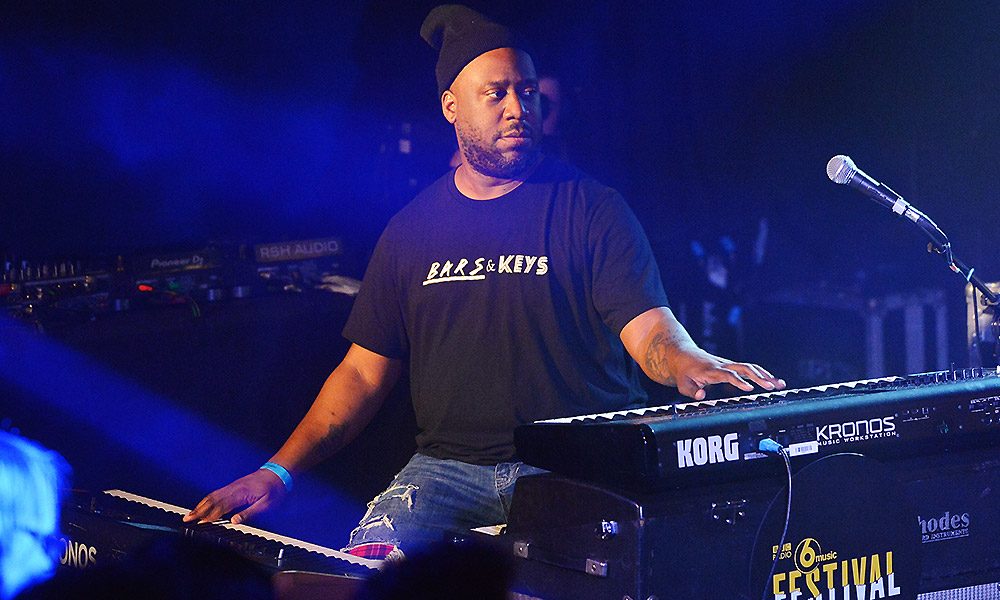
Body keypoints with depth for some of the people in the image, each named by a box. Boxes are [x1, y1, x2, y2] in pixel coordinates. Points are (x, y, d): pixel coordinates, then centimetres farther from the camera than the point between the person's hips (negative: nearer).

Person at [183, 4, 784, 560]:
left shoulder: (591, 209, 3)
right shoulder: (414, 228, 13)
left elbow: (648, 327, -7)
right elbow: (366, 370, 14)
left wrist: (690, 363, -33)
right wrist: (278, 472, 2)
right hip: (448, 465, 2)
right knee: (364, 570, -24)